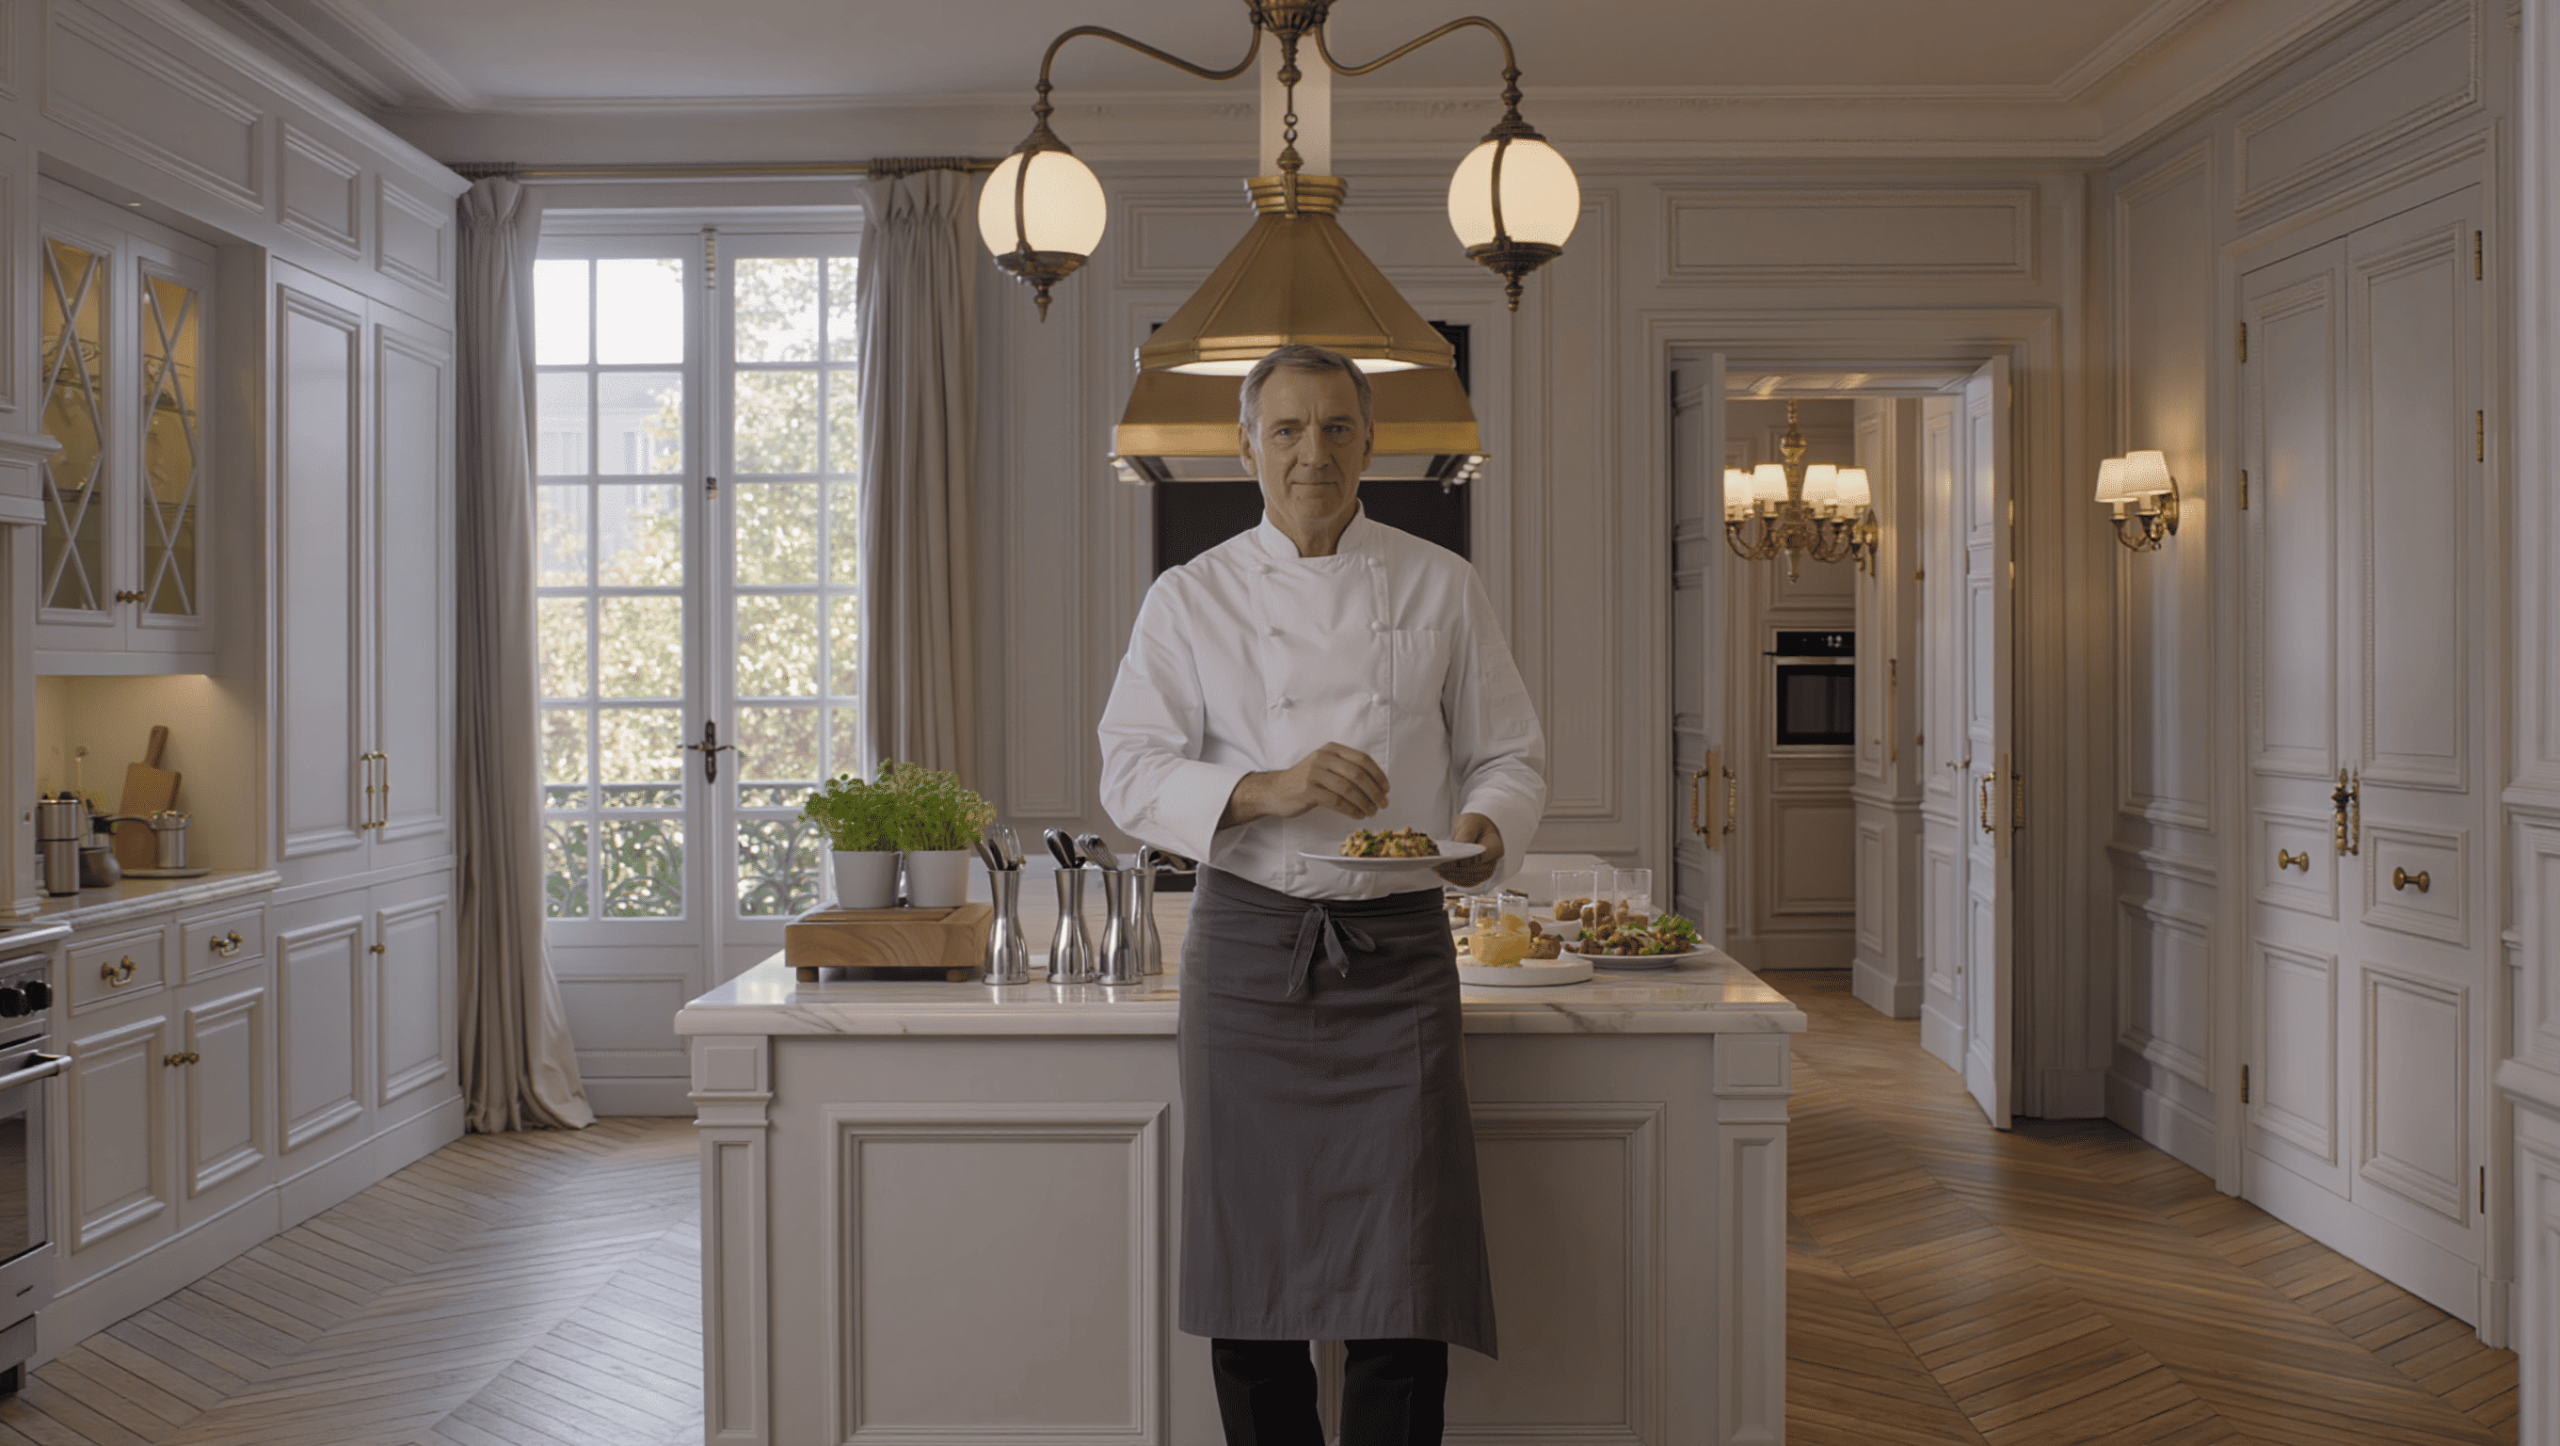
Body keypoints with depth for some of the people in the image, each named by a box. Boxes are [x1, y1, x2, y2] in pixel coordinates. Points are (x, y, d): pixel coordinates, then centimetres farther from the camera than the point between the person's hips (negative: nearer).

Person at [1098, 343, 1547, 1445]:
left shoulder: (1440, 587, 7)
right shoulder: (1191, 598, 5)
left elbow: (1509, 757, 9)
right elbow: (1132, 775, -2)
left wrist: (1485, 832, -14)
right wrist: (1266, 790, -18)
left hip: (1398, 952, 0)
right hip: (1247, 948, 0)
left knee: (1404, 1294, -3)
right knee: (1249, 1292, 5)